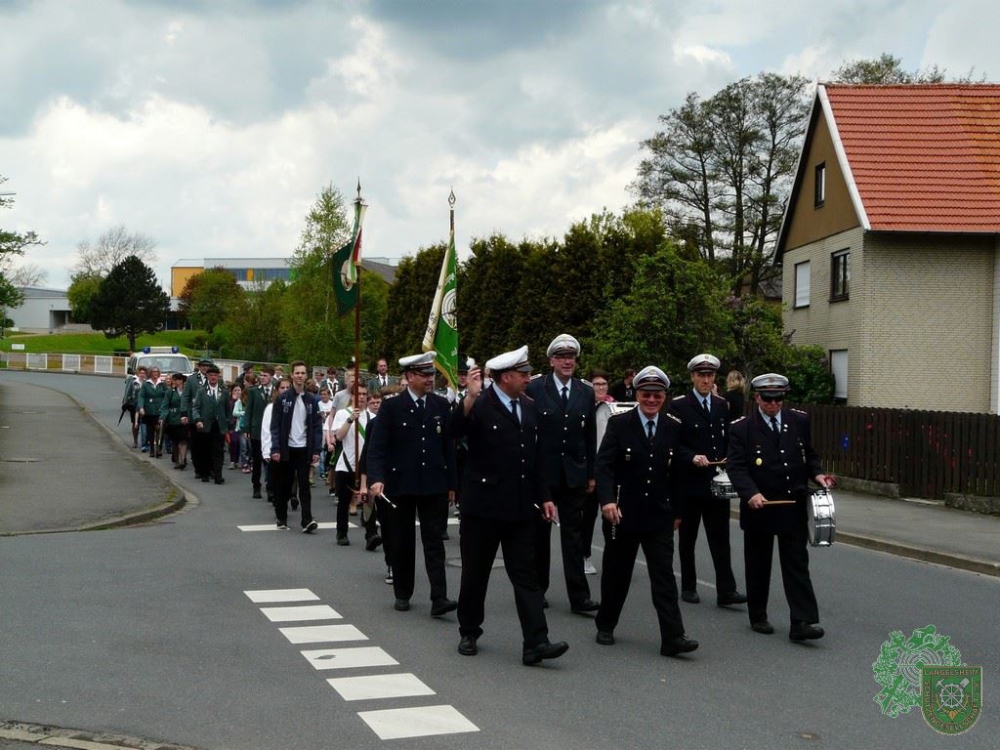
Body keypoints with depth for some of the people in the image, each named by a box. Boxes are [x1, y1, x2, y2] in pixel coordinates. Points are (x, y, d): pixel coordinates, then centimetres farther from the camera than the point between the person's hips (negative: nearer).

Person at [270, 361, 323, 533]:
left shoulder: (312, 399, 4)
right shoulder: (283, 398, 0)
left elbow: (317, 427, 5)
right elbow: (275, 426, -2)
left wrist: (316, 450, -2)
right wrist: (275, 448, -9)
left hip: (304, 449, 1)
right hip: (286, 449, 0)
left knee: (304, 485, -4)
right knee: (284, 484, 9)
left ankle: (307, 520, -10)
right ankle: (281, 517, 23)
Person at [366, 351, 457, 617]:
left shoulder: (441, 405, 5)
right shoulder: (392, 407, -4)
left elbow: (448, 446, 9)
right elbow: (377, 447, -8)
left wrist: (451, 483, 7)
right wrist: (376, 478, -22)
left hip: (434, 485, 2)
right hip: (400, 485, -1)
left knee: (434, 542, -3)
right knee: (401, 543, 9)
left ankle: (439, 599, -7)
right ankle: (402, 594, 22)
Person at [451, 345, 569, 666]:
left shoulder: (529, 407, 10)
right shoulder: (480, 404, -9)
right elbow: (455, 430, -27)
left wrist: (544, 497, 15)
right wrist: (470, 397, -38)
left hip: (521, 507, 5)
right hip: (484, 505, -5)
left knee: (526, 575, 0)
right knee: (475, 573, 9)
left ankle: (536, 643, -3)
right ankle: (469, 633, 25)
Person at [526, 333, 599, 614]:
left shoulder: (586, 393, 6)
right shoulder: (534, 389, -4)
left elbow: (590, 436, 9)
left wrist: (591, 473, 7)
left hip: (574, 474, 2)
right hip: (541, 473, -2)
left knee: (574, 535, 2)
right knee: (539, 534, 11)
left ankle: (579, 596, 2)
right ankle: (537, 589, 23)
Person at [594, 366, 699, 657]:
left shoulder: (674, 428, 4)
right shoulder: (618, 424, -4)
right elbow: (604, 465, -10)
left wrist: (678, 511, 10)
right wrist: (607, 499, -24)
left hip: (659, 515, 1)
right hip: (622, 513, -1)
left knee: (664, 576, -4)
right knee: (616, 575, 11)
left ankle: (672, 638, -6)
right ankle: (605, 626, 28)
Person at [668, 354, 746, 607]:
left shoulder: (722, 406, 11)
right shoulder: (678, 406, -4)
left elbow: (728, 440, 17)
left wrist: (727, 459, -1)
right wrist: (692, 457, -22)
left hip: (717, 482, 3)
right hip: (689, 482, -3)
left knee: (720, 538, 0)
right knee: (687, 537, 8)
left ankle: (726, 591, -2)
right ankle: (688, 587, 19)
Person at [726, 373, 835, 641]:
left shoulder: (799, 421, 4)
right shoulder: (742, 428, -7)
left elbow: (810, 455, 15)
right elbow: (735, 467, -13)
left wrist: (817, 474, -6)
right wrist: (751, 493, -29)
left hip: (794, 507, 2)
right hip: (759, 507, -2)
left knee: (797, 564, -2)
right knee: (758, 565, 10)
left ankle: (802, 622, -4)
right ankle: (758, 617, 25)